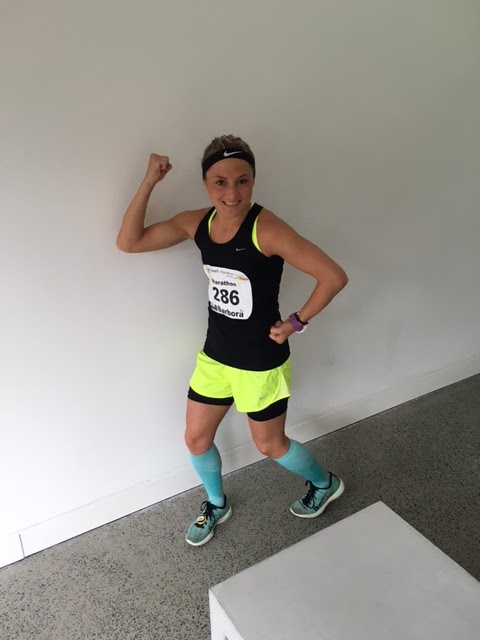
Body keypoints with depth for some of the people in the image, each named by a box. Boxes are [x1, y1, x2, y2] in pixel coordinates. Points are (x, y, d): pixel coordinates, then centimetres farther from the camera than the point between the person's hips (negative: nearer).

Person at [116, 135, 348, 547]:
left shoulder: (266, 229, -25)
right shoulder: (198, 223, -5)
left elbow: (334, 276, -26)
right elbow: (129, 242, -4)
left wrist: (297, 323, -17)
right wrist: (149, 183, -12)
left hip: (261, 362, -5)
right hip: (214, 355, 6)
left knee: (270, 446, 15)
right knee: (196, 439, 17)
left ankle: (326, 484, 47)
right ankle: (217, 506, 47)